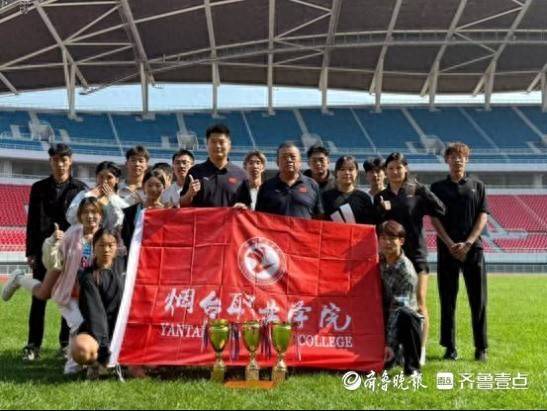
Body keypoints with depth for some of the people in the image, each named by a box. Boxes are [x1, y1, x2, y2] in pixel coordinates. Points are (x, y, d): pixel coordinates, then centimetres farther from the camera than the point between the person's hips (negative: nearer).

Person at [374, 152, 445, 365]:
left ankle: (420, 350, 2)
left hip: (416, 253, -3)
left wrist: (422, 191, -11)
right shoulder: (380, 197, 11)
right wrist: (382, 211, -12)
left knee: (418, 303, -5)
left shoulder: (416, 192, 2)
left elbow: (440, 210, -7)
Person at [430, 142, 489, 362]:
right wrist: (451, 244, -11)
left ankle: (481, 347, 10)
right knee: (447, 301, 2)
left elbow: (483, 216, 3)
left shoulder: (477, 186, 10)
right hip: (446, 249, 0)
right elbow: (434, 219, 1)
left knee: (478, 300, 1)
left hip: (473, 249, 0)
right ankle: (449, 347, 10)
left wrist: (468, 243, -10)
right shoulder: (438, 187, 9)